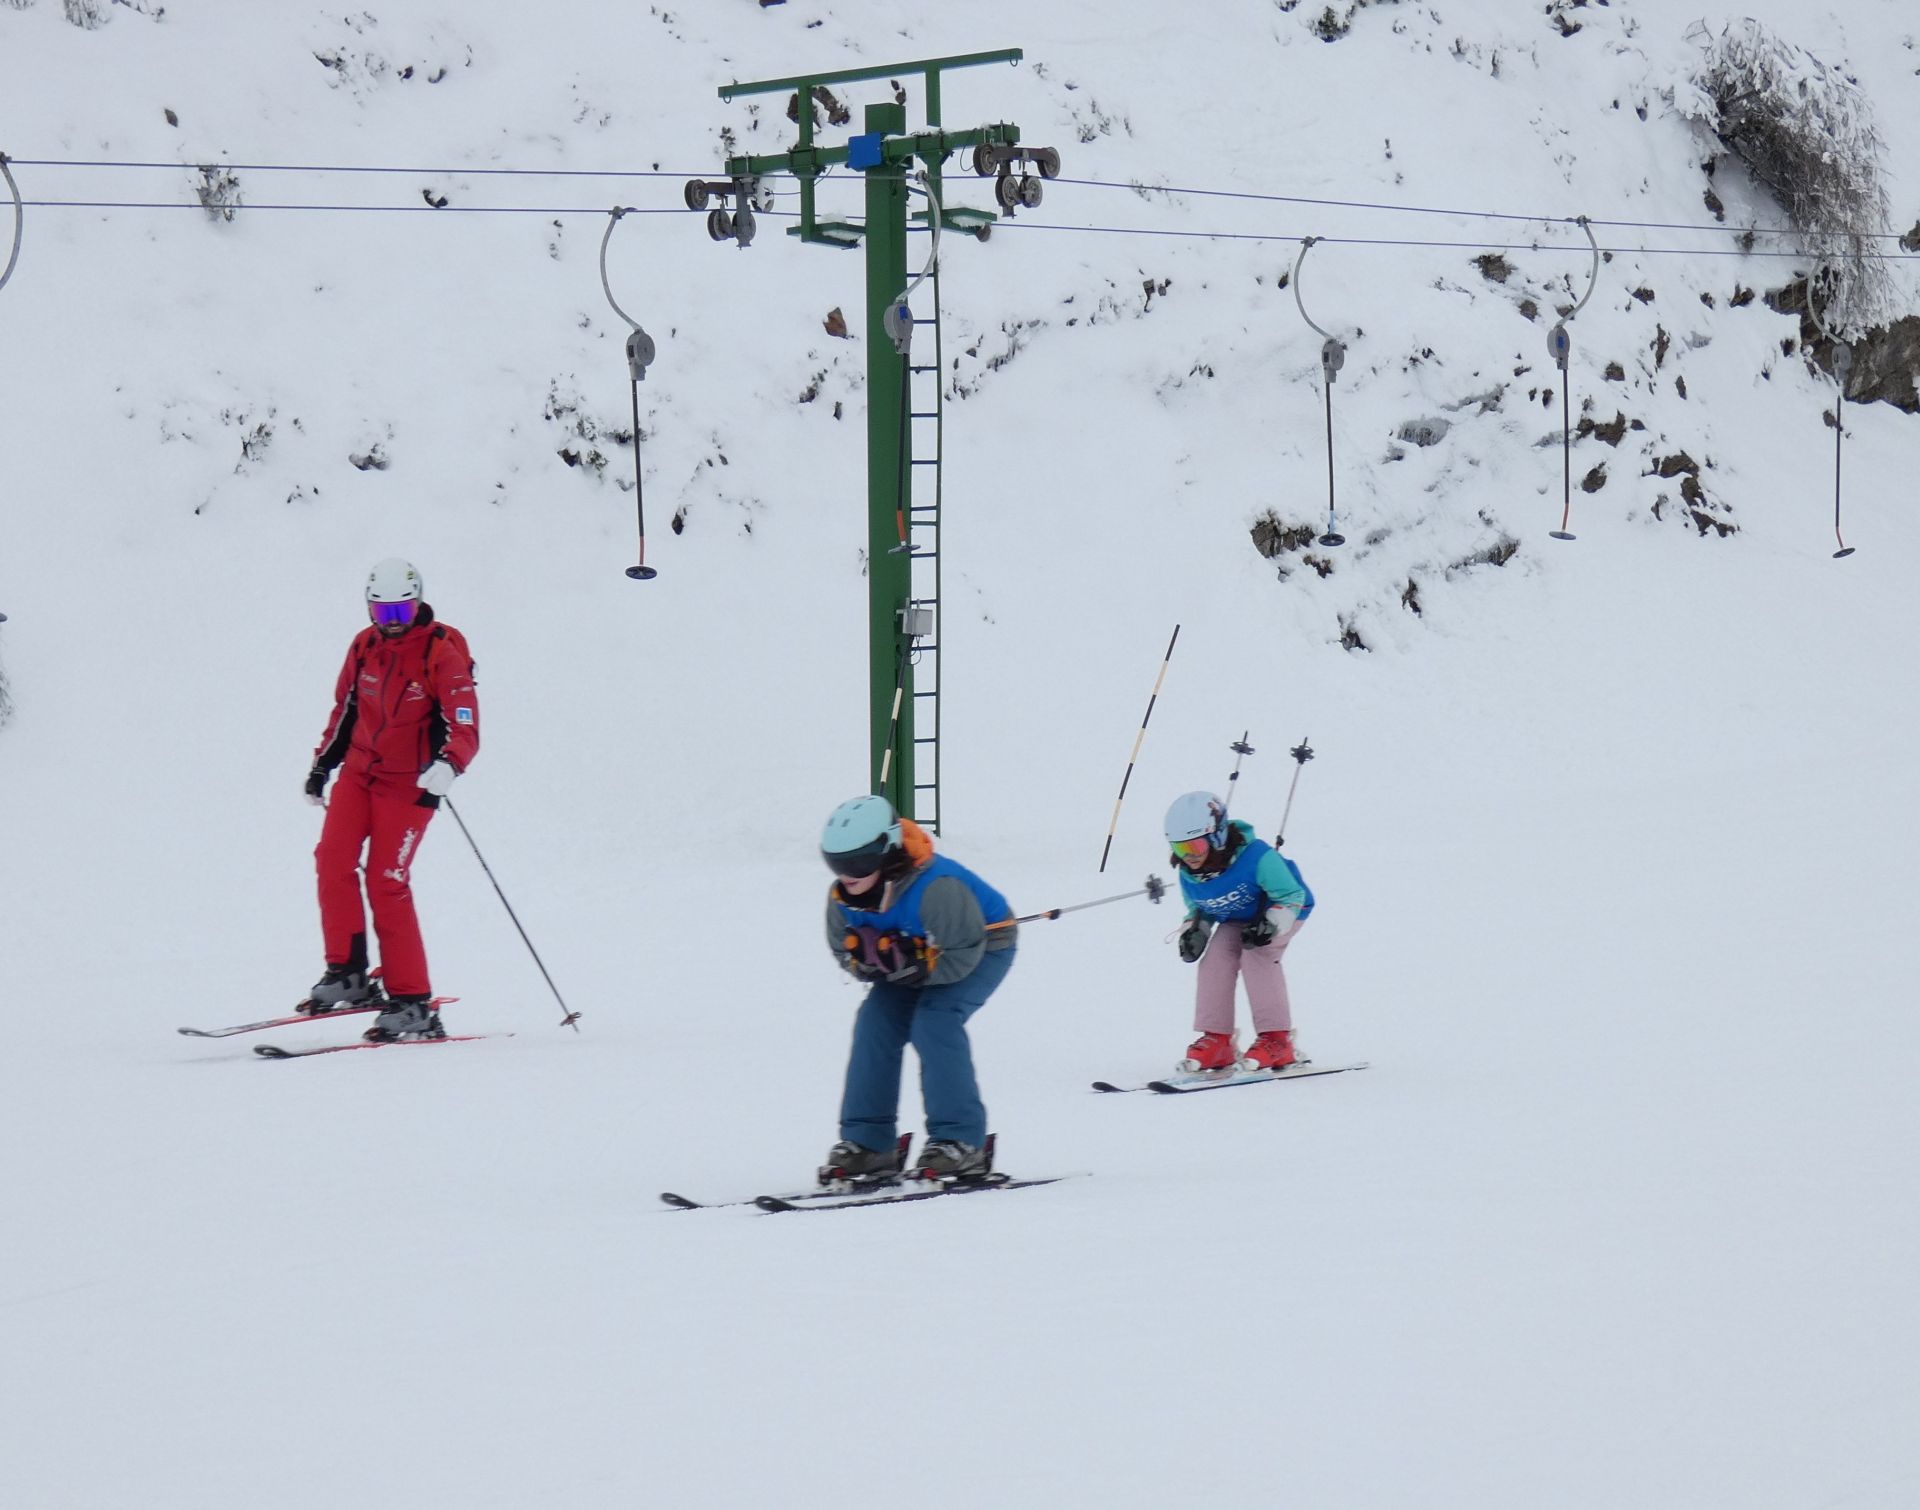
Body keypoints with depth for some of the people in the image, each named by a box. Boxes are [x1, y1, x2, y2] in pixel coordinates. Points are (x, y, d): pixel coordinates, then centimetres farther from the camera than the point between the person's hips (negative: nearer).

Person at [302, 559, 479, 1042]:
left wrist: (448, 765, -37)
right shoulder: (365, 646, 6)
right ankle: (347, 974, -2)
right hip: (360, 768, 6)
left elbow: (465, 727, -18)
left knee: (386, 882, -12)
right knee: (333, 860, -12)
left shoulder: (441, 653, -11)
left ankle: (412, 1004, -9)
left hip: (409, 781, -6)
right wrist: (322, 762, 22)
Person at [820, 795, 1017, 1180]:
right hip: (920, 953, 7)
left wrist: (913, 966, -40)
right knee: (876, 1021, -9)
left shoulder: (936, 888, -38)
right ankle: (866, 1143, -2)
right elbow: (843, 951, -4)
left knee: (934, 1022, -26)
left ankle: (961, 1141, -20)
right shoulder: (841, 898, -17)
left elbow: (963, 955, -32)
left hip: (984, 947, -7)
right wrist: (866, 958, -28)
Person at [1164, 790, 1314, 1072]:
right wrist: (1193, 931, -15)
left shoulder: (1256, 857, -35)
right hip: (1236, 920, 6)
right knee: (1216, 957, -17)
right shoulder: (1188, 875, -15)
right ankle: (1215, 1040, -10)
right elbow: (1197, 910, 7)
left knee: (1257, 955, -28)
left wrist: (1270, 926, -38)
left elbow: (1291, 896, -25)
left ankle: (1276, 1040, -24)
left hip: (1283, 911, -6)